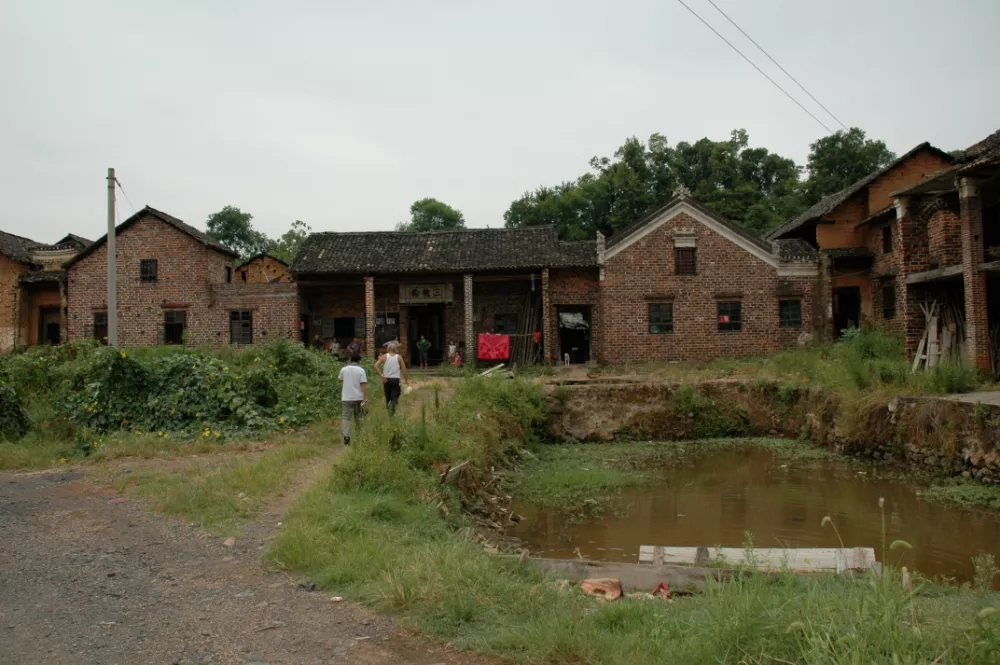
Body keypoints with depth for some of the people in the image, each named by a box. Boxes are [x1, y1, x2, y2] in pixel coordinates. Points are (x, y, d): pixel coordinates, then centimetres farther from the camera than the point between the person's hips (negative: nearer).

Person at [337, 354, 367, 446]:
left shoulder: (344, 369, 0)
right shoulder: (361, 370, -6)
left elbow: (339, 379, 17)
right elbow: (364, 385, -12)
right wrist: (365, 398, -12)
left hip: (346, 398, 0)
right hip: (358, 398, 0)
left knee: (346, 417, -3)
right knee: (358, 417, 16)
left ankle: (346, 436, -22)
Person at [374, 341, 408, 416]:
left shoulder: (384, 356, 2)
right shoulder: (399, 357, 2)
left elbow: (376, 366, -10)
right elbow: (404, 369, -1)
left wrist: (381, 375, -9)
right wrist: (406, 379, 7)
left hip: (386, 379, 1)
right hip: (396, 379, -1)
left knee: (388, 396, 17)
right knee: (395, 396, -2)